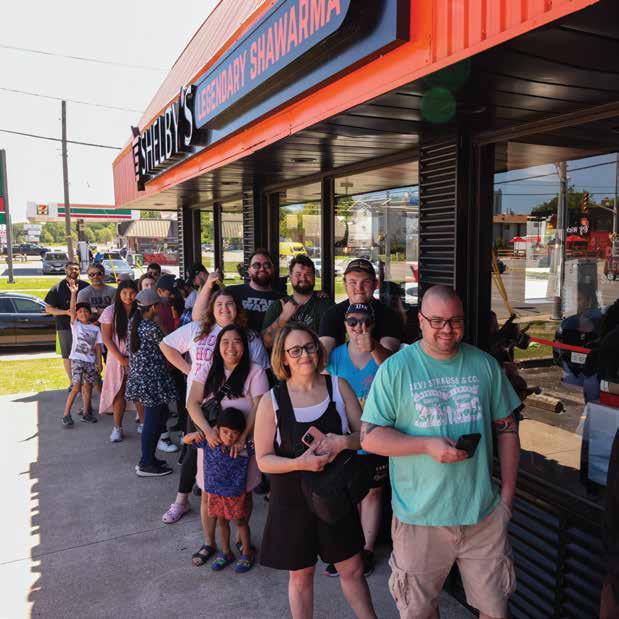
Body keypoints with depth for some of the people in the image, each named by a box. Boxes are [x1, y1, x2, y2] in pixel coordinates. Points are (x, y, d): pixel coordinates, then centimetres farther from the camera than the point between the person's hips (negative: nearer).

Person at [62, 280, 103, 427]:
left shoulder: (96, 329, 8)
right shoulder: (75, 325, 1)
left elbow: (97, 346, 7)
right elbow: (71, 309, -14)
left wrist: (99, 362, 1)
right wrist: (73, 293, -25)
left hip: (91, 361, 3)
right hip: (77, 359, -3)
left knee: (87, 387, 9)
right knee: (76, 387, -10)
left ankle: (86, 413, 21)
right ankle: (66, 415, -2)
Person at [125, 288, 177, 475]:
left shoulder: (134, 323, 6)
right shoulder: (152, 328, -20)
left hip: (138, 376, 9)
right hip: (152, 379, -9)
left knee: (160, 414, 19)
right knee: (153, 420, 2)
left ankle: (148, 458, 27)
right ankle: (146, 465, 12)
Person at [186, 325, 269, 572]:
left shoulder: (255, 372, -5)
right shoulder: (208, 372, 5)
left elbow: (258, 408, -12)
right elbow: (192, 403, -3)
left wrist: (242, 438, -21)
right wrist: (208, 430, -19)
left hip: (242, 443, -3)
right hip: (211, 440, 3)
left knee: (242, 494, 7)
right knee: (208, 494, 9)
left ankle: (243, 543, 27)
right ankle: (209, 543, 28)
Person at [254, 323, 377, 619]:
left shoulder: (338, 386, -6)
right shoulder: (271, 401, -11)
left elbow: (365, 434, -2)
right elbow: (263, 460, -8)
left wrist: (344, 442, -24)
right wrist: (300, 463, -26)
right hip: (293, 501, -1)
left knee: (352, 569, 15)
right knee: (300, 575, 16)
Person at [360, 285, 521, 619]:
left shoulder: (485, 364, 3)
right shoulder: (395, 369, -8)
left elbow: (506, 428, 9)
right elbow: (369, 437, -9)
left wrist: (507, 492, 4)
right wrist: (427, 445, -20)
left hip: (485, 513, 2)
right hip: (419, 517, -2)